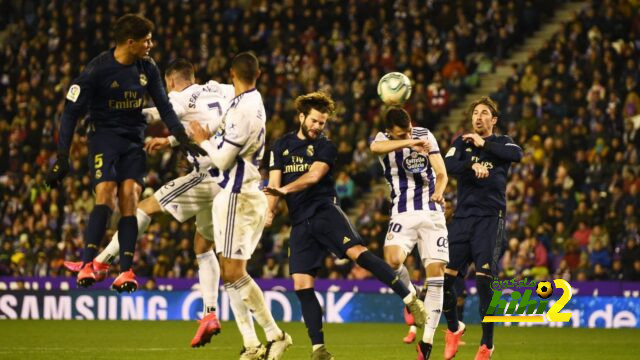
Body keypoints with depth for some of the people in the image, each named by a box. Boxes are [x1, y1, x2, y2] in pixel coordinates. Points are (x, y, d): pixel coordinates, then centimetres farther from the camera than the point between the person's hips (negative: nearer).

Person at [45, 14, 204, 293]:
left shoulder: (147, 68, 2)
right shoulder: (97, 69, -13)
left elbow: (164, 106, 14)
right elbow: (71, 112, -9)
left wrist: (183, 139, 3)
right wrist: (62, 158, -12)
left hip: (134, 140, 4)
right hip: (104, 136, -4)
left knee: (130, 198, -11)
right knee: (105, 195, -21)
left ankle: (126, 272, -16)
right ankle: (87, 266, -20)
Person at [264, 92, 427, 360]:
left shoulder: (325, 147, 6)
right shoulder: (281, 146, 15)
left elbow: (313, 176, -11)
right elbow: (274, 183, 9)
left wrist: (285, 189, -25)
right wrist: (270, 210, -10)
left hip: (324, 210, -3)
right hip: (300, 223, 3)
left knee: (355, 251, -27)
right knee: (301, 285, -6)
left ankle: (410, 300, -28)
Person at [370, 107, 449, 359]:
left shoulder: (425, 135, 5)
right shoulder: (383, 140, -2)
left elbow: (441, 173, 3)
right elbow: (376, 148, -29)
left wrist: (439, 192, -20)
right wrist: (411, 142, -42)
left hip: (432, 213, 2)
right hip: (403, 214, -2)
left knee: (436, 276, -7)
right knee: (392, 260, -30)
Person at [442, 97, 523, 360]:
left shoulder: (501, 143, 9)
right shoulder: (462, 142, 14)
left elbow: (517, 155, -13)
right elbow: (449, 165, -4)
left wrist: (484, 144, -11)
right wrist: (472, 165, -21)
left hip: (490, 217, -3)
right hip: (463, 216, 3)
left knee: (484, 280, -12)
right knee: (444, 276, -3)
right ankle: (454, 328, 22)